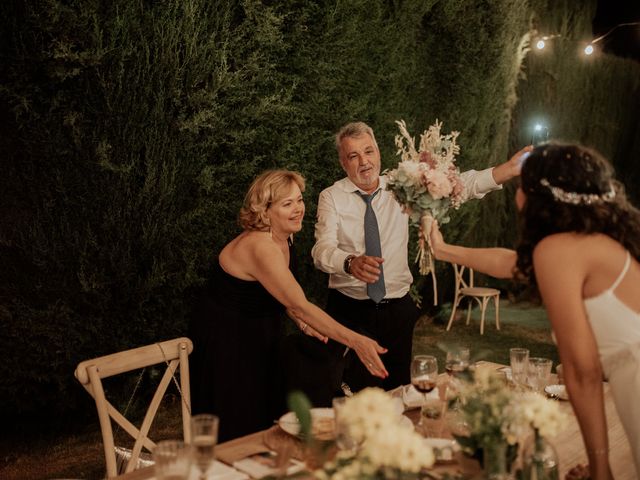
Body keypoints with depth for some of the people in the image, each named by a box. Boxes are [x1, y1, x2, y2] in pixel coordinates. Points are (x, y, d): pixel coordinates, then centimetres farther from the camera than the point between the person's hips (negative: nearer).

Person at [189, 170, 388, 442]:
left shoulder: (283, 239, -1)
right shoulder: (260, 247, -31)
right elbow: (301, 305, -37)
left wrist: (301, 321, -3)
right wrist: (355, 341, -41)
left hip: (257, 340, 9)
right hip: (225, 342, -9)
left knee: (264, 423, 16)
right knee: (237, 433, 2)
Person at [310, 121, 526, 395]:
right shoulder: (332, 198, -3)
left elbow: (461, 185, -1)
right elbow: (323, 249, -18)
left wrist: (514, 167, -13)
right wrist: (351, 263, -41)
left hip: (397, 310, 3)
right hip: (348, 311, -2)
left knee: (397, 390, 10)